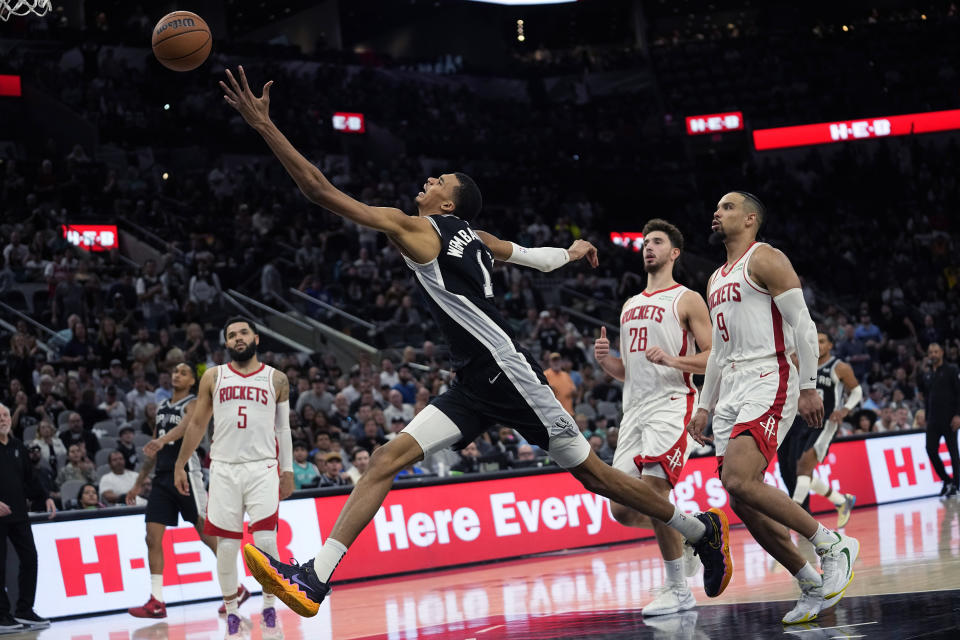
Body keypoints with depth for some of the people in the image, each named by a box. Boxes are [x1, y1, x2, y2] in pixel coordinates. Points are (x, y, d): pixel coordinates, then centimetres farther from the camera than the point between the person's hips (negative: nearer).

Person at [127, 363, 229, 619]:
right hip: (162, 475, 7)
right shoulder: (162, 407, 19)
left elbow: (184, 427, -27)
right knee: (153, 537, -3)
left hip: (186, 472, -7)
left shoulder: (193, 403, -3)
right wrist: (138, 484, 22)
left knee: (208, 533, -4)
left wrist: (161, 440, -47)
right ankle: (157, 602, -4)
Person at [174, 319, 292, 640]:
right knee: (226, 546, -1)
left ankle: (269, 609, 3)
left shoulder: (276, 379, 9)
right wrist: (180, 465, 13)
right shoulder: (213, 377, 10)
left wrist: (288, 471, 6)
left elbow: (283, 428, 12)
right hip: (224, 468, 1)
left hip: (262, 467, -1)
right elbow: (197, 424, 15)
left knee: (265, 540, -13)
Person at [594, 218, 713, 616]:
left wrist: (671, 359, -22)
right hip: (634, 409, 7)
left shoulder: (687, 300, 1)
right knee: (622, 509, 1)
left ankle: (678, 590, -8)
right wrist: (605, 361, 4)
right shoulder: (630, 306, 22)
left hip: (671, 405, -7)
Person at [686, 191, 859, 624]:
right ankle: (814, 587, 9)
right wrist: (705, 406, 22)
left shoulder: (764, 260, -4)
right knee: (744, 504, 0)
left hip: (769, 381, -9)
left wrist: (809, 387, -17)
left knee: (740, 483, -25)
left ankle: (832, 544, -11)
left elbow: (802, 324, -11)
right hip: (731, 390, 9)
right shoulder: (716, 280, 23)